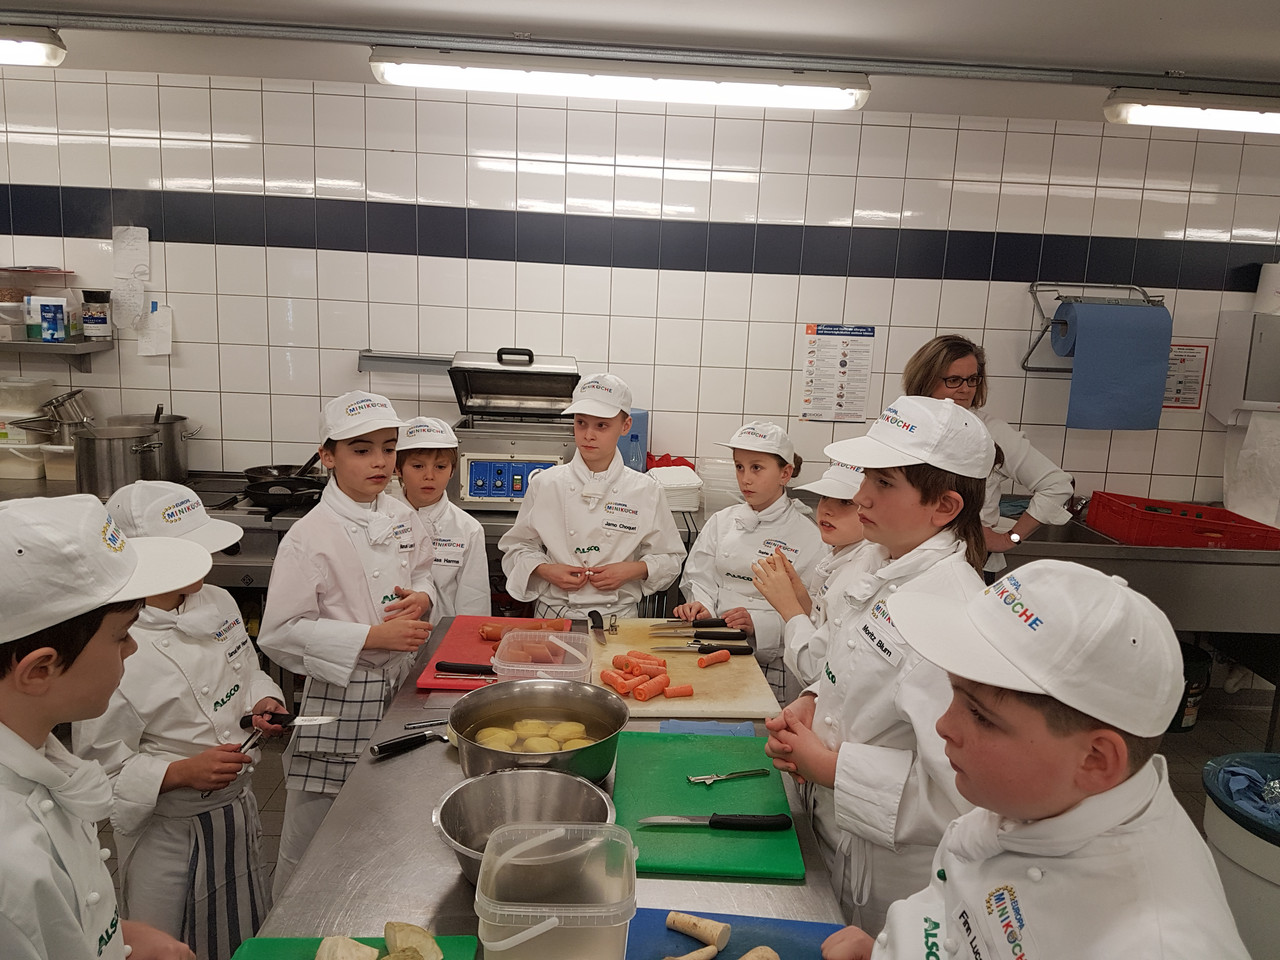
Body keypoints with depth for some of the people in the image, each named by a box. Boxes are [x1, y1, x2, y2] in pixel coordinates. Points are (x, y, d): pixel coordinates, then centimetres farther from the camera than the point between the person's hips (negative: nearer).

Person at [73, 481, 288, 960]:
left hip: (238, 808, 7)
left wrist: (263, 702, -7)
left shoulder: (218, 602, -5)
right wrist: (183, 772, -29)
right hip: (169, 834, -6)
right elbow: (99, 767, -18)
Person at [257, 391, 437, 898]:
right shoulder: (309, 537, -17)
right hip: (339, 696, -6)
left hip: (399, 686, 6)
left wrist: (421, 599, -6)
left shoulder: (403, 517, 2)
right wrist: (373, 636, -23)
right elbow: (281, 632, -17)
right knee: (311, 846, 9)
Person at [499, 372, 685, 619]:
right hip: (554, 613, 0)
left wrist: (634, 569, -6)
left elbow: (670, 559, 12)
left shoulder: (647, 492, 3)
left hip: (618, 616, 0)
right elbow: (517, 546, 14)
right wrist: (545, 570, -5)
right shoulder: (545, 484, 4)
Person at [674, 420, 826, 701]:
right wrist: (701, 607, -10)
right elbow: (700, 580, 12)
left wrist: (759, 624, -18)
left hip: (770, 662, -3)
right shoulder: (721, 522, 11)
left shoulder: (807, 535, -1)